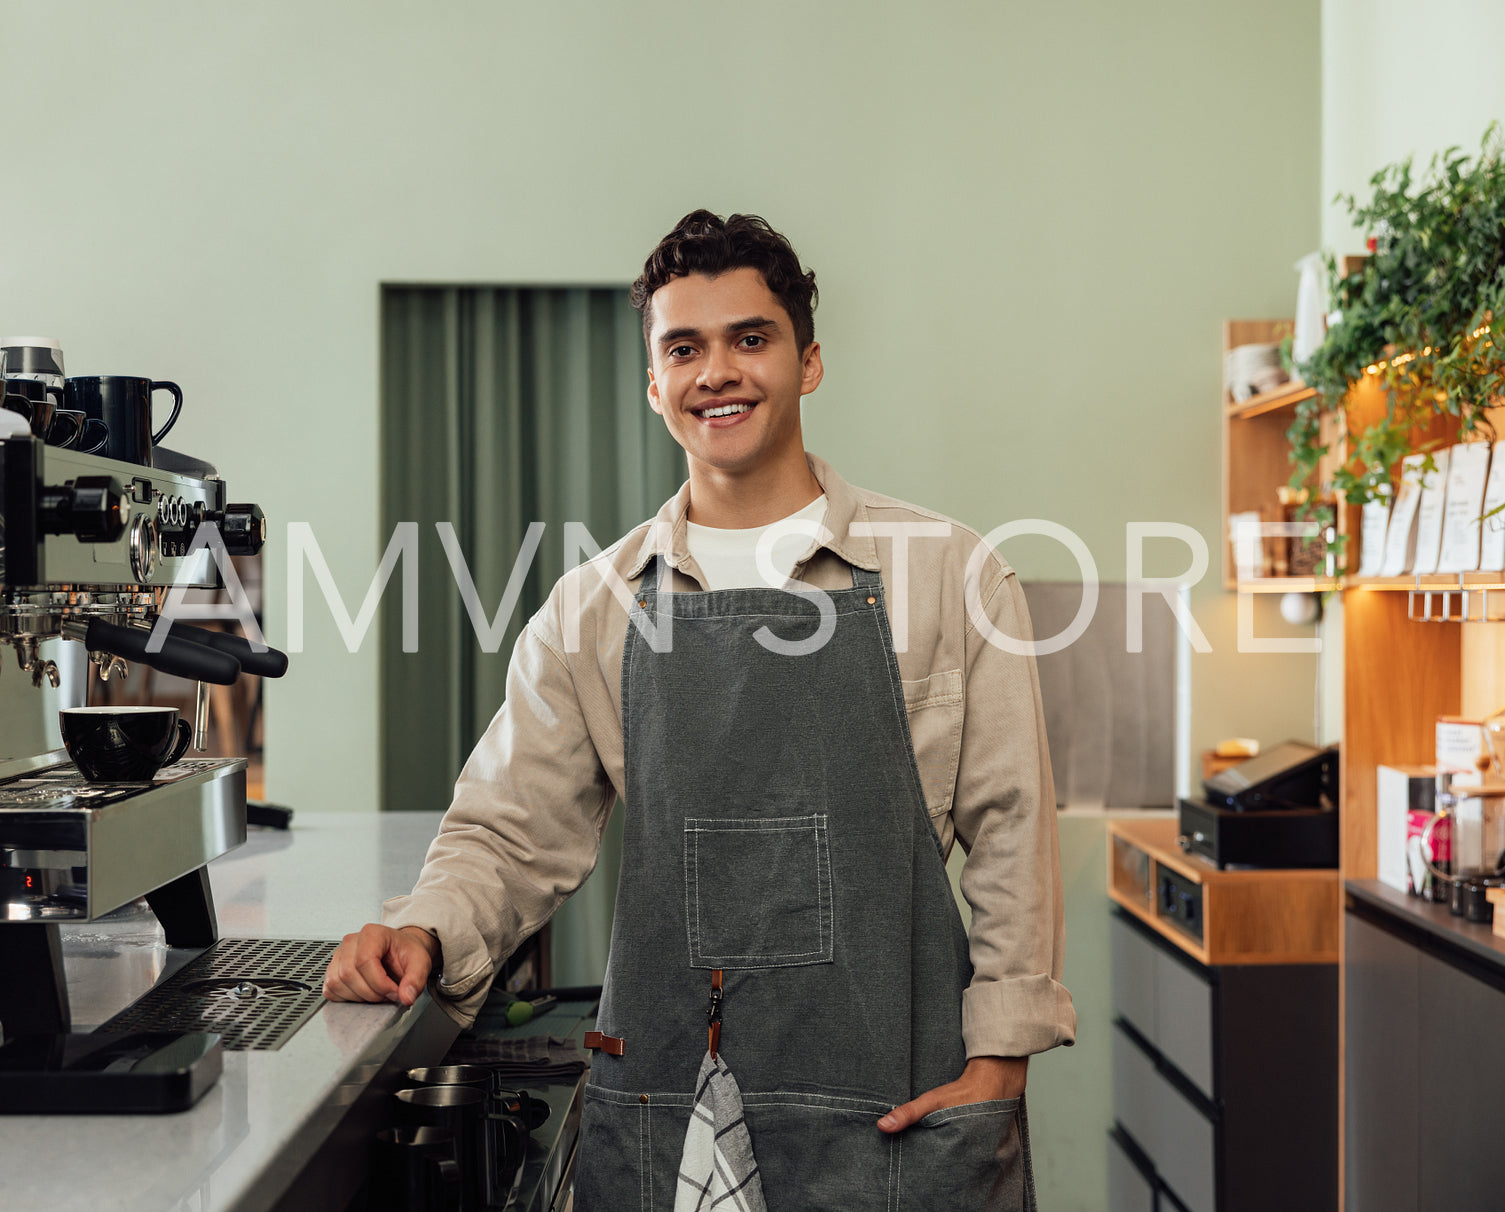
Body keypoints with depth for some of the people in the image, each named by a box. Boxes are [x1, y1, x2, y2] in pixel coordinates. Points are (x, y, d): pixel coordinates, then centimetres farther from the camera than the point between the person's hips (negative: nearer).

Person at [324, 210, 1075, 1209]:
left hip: (898, 1099, -1)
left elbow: (1011, 832, 0)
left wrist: (998, 1057, -5)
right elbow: (513, 834, 8)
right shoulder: (593, 605, 6)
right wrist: (428, 931, -11)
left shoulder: (952, 573, 0)